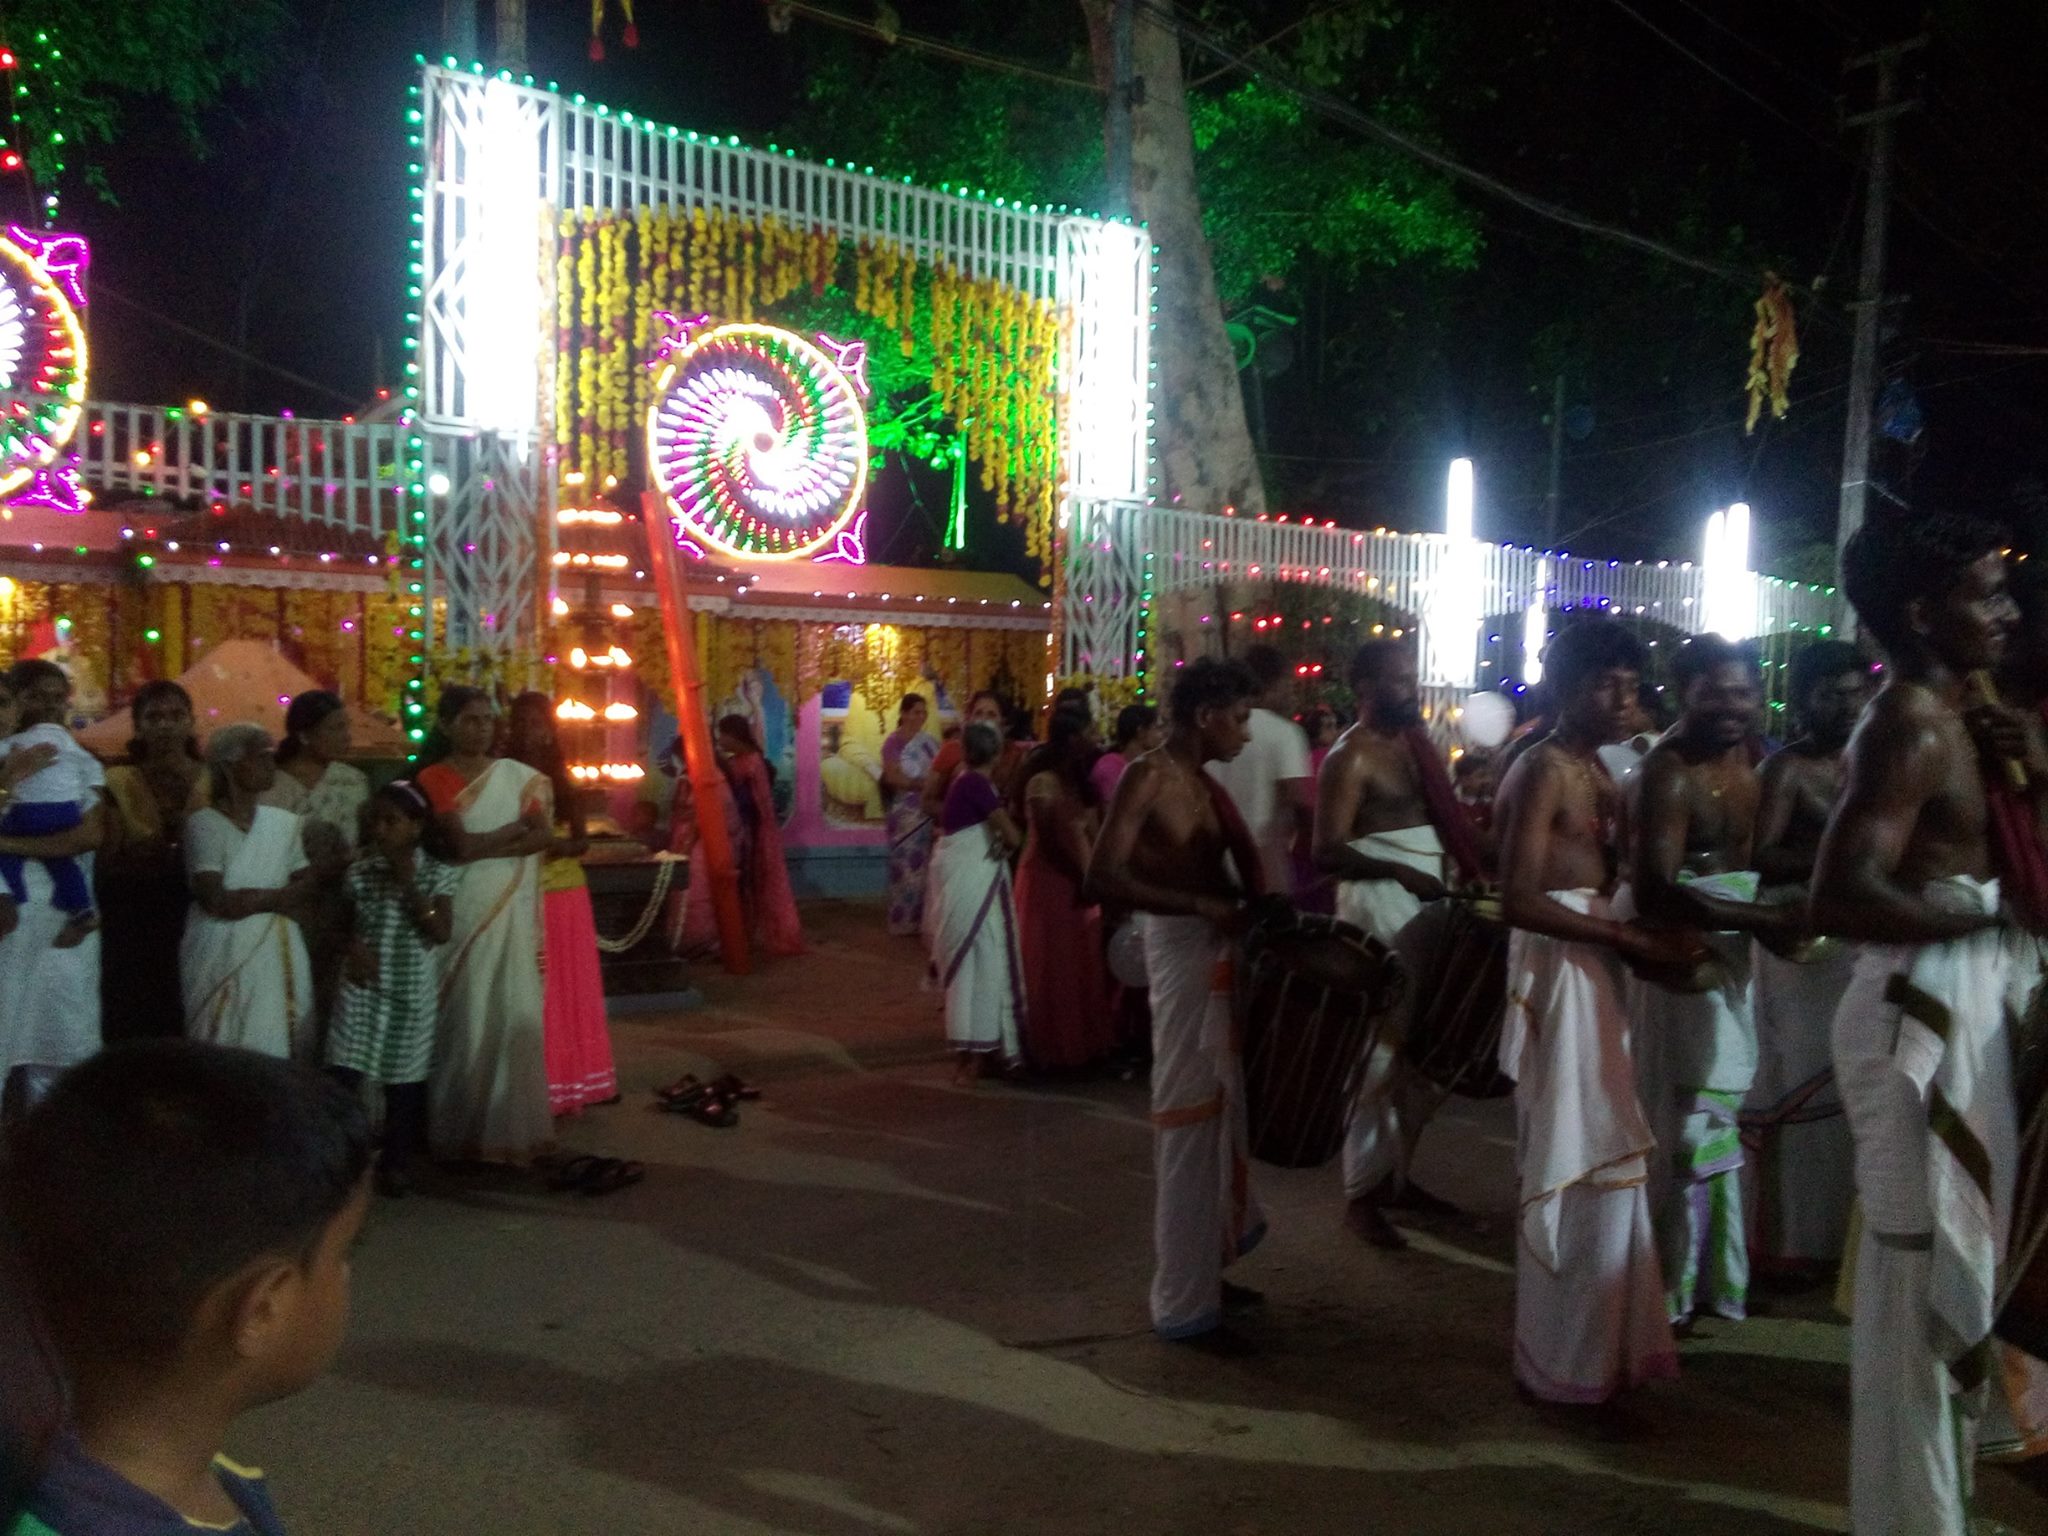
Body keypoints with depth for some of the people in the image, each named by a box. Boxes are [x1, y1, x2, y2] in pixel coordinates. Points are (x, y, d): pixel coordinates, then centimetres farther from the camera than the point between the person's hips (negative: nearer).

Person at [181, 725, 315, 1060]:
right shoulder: (204, 824, -6)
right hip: (223, 957, -4)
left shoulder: (284, 822, 9)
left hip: (275, 957, 4)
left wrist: (249, 899, -11)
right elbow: (218, 902, -14)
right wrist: (277, 897, -3)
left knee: (276, 1048, 4)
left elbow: (308, 887, 3)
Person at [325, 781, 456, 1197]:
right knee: (343, 1073, -8)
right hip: (363, 988, 1)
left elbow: (442, 933, -14)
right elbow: (345, 923, 14)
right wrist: (353, 946, -7)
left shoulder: (436, 874, -5)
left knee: (403, 1078, 9)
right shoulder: (359, 872, 1)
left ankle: (397, 1163, 22)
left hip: (411, 992, -1)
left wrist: (409, 886, -18)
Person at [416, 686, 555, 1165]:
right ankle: (465, 1128, 10)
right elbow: (458, 845, -13)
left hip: (512, 911, 3)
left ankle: (512, 1124, 12)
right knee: (468, 1018, -1)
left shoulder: (518, 775, 9)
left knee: (516, 1014, 2)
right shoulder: (433, 779, -1)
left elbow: (545, 836, -2)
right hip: (462, 910, -3)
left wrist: (486, 847, -11)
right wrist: (514, 828, -3)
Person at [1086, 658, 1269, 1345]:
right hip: (1183, 952, -9)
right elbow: (1103, 878, -22)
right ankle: (1182, 1304, 9)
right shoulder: (1148, 776, -13)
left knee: (1218, 1110, 17)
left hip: (1220, 951, 9)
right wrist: (1201, 905, -25)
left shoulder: (1201, 781, 14)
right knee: (1188, 1117, -2)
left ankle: (1202, 1271, 32)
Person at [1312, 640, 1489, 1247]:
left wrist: (1466, 868, 3)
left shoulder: (1415, 741, 13)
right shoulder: (1350, 758, -12)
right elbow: (1327, 853, -18)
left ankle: (1396, 1175, 26)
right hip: (1378, 910, -8)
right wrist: (1399, 871, -26)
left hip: (1428, 906, 8)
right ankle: (1361, 1195, 8)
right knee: (1379, 1055, -4)